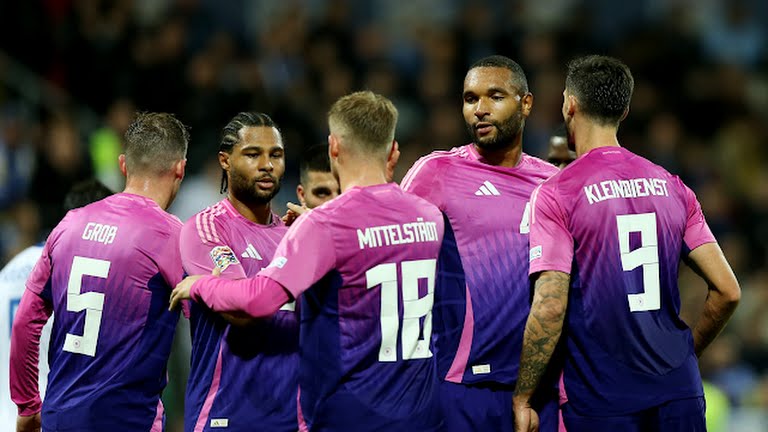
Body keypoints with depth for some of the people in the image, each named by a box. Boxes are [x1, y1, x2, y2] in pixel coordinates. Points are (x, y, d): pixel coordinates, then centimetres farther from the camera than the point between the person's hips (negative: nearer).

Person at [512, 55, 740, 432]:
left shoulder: (555, 194, -7)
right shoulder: (672, 187, 7)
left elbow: (550, 308, -15)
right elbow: (727, 291, 5)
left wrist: (522, 399, -8)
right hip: (679, 392, 4)